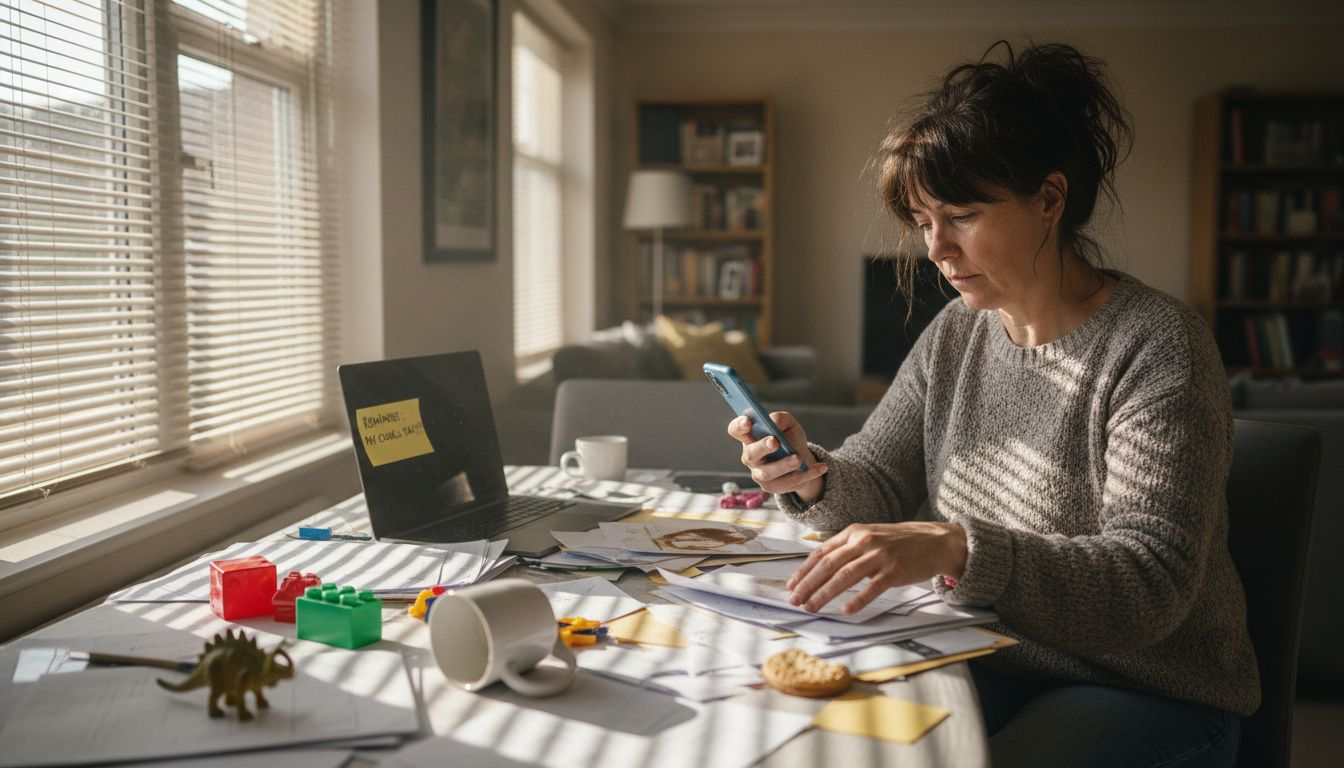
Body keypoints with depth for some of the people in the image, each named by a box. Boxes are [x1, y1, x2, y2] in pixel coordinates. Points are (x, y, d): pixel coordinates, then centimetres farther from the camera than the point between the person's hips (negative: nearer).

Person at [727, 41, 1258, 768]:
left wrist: (958, 549, -40)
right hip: (990, 661, 5)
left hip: (1149, 689, -4)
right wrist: (812, 477, -16)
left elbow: (1150, 584, -26)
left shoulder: (1157, 346, -18)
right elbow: (878, 488, 7)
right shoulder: (955, 334, 3)